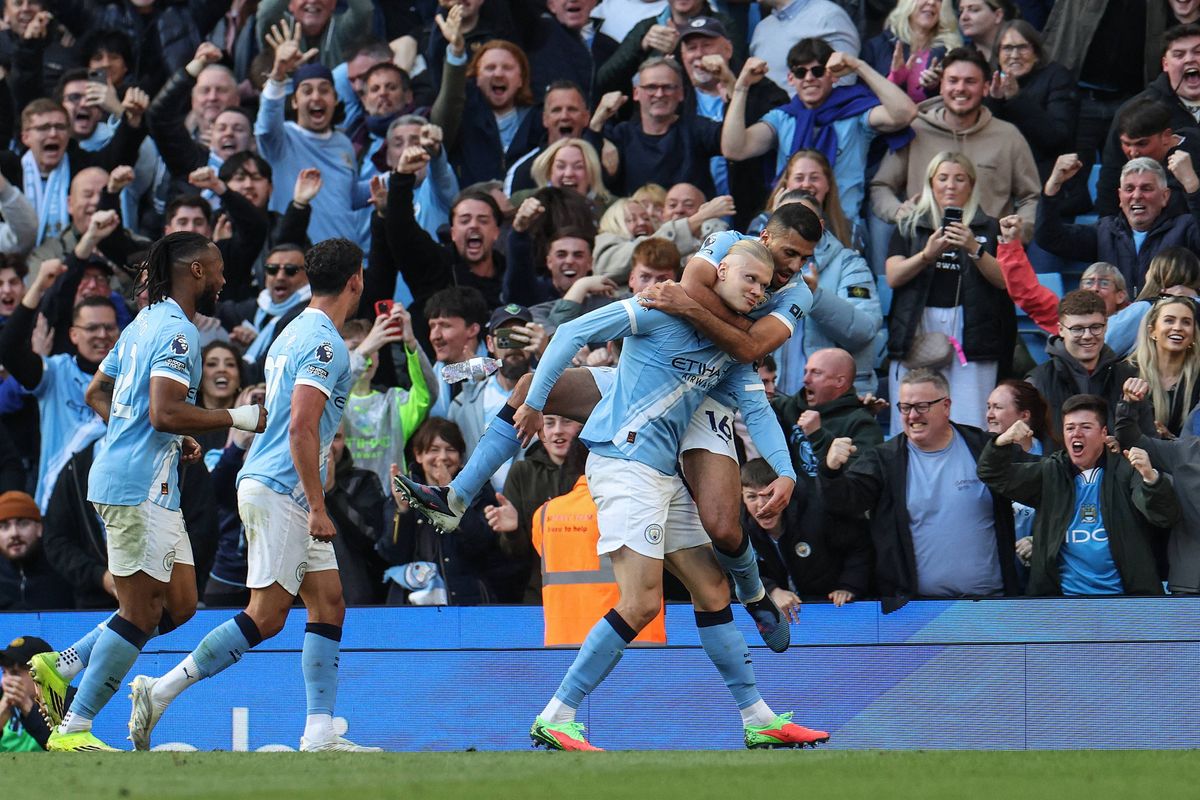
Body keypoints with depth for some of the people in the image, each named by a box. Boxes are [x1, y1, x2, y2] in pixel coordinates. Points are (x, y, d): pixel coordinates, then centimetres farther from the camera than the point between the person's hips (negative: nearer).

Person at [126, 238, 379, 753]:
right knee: (265, 617, -10)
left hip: (289, 496, 10)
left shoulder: (297, 334, 16)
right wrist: (317, 507, -21)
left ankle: (320, 735, 2)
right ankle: (159, 691, -7)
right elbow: (302, 427, -23)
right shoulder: (323, 343, -14)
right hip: (279, 492, -10)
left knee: (328, 605, 6)